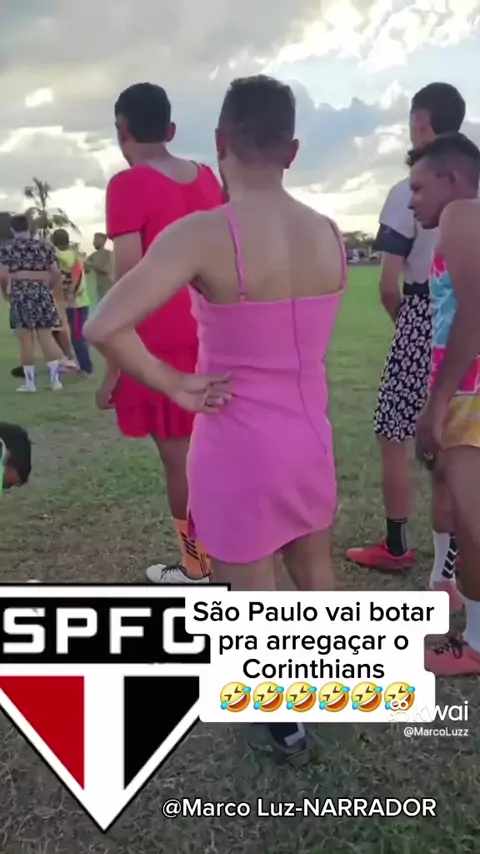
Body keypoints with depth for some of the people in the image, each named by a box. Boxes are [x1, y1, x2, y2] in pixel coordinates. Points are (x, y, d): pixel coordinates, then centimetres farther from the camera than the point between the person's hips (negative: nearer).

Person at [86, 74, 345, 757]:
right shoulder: (330, 234, -1)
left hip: (238, 447, -6)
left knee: (253, 595, 15)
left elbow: (104, 327, -28)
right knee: (314, 570, 27)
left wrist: (176, 386, -15)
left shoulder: (202, 235, -20)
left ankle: (285, 723, 35)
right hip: (310, 437, 6)